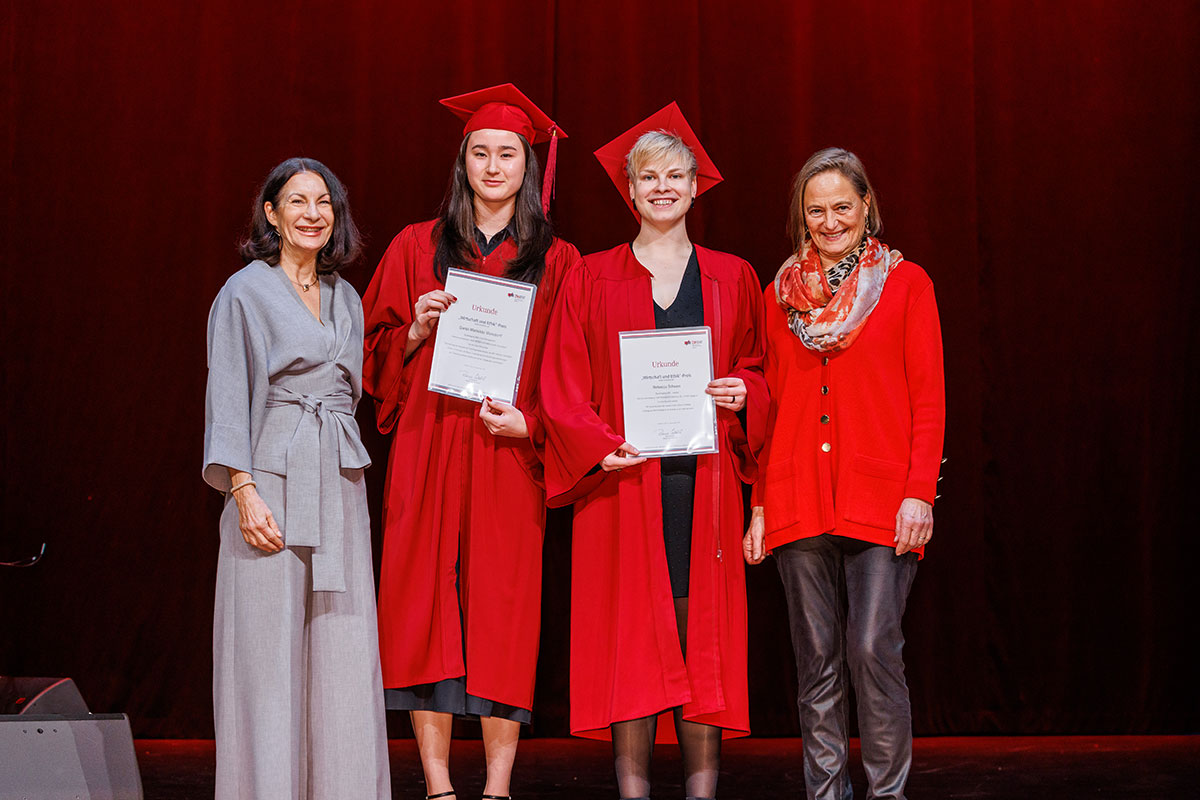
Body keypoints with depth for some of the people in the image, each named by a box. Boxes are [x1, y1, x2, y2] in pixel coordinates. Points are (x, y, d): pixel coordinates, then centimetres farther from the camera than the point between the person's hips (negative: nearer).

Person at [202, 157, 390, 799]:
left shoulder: (346, 299, 17)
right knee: (269, 645, -4)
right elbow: (228, 397, -6)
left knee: (341, 647, 2)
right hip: (271, 481, -5)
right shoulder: (245, 292, 1)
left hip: (339, 484, 5)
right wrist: (243, 488, -14)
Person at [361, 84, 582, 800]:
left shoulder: (557, 263, 8)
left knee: (505, 608, -3)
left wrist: (530, 422, -10)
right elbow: (379, 354, 12)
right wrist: (418, 331, -8)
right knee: (428, 602, -4)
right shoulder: (418, 248, 11)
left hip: (510, 452, -1)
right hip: (429, 450, 1)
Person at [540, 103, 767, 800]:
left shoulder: (732, 279, 13)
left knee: (704, 631, 0)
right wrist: (598, 447, -13)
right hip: (625, 476, -1)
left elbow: (760, 369, 16)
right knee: (631, 632, -3)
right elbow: (562, 385, 2)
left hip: (705, 478, 1)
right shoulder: (592, 280, 7)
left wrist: (742, 394, -7)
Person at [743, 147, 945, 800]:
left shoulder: (905, 283, 6)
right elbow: (770, 408, 15)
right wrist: (760, 503, 10)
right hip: (798, 500, 3)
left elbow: (928, 398, 1)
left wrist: (920, 493, -8)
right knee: (817, 660, 5)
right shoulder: (781, 294, 14)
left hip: (880, 495, -3)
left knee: (873, 649, -9)